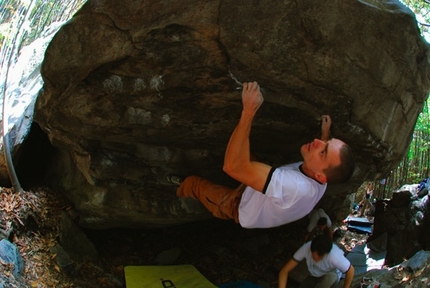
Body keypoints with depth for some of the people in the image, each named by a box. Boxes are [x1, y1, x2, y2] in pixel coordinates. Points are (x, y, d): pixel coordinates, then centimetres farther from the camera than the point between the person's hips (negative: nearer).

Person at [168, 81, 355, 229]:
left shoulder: (295, 188, -51)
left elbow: (233, 166, -57)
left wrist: (249, 111, -58)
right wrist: (325, 133, 7)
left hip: (238, 208, -6)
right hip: (256, 193, 6)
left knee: (192, 182, 10)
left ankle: (180, 191, 46)